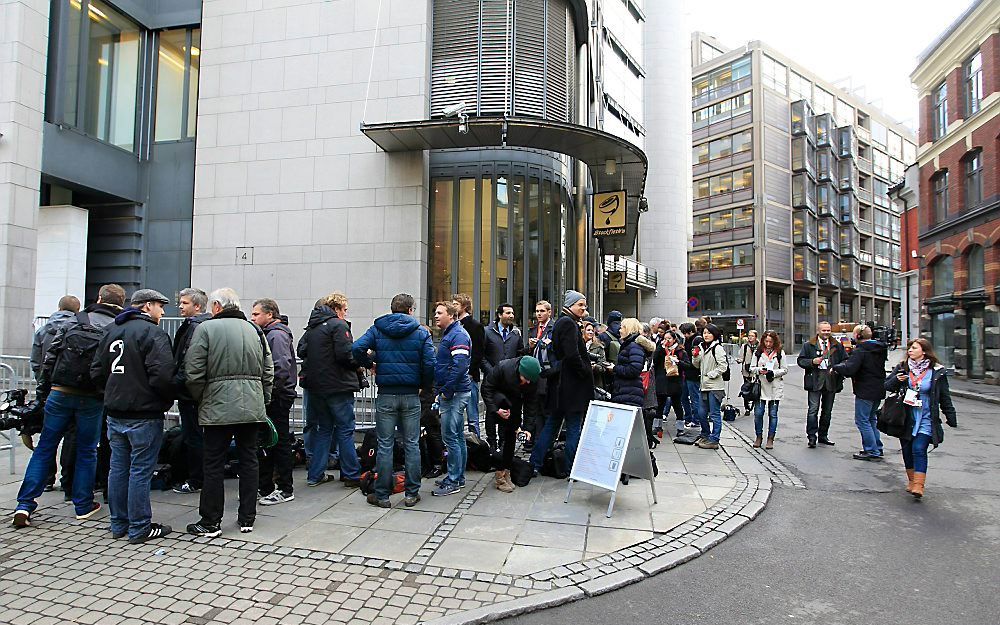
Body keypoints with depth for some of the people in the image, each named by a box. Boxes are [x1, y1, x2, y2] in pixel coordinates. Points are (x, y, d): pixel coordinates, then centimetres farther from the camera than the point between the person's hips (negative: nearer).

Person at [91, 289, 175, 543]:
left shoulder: (112, 330, 11)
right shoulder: (152, 333, -15)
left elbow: (97, 371, 15)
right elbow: (162, 376, -24)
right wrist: (169, 399, -7)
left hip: (114, 413, 8)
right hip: (144, 415, -8)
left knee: (118, 468, 15)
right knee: (141, 471, 0)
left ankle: (119, 524, 26)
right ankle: (139, 529, 9)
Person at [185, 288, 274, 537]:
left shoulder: (206, 328, -3)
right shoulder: (254, 330, 10)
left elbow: (194, 372, -8)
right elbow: (268, 372, 10)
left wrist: (201, 399, 7)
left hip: (218, 407, -4)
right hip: (252, 407, 4)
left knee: (214, 465, 6)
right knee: (249, 460, 11)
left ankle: (211, 522, 14)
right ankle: (247, 519, 19)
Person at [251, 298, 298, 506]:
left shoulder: (277, 335, -13)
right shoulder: (267, 334, 17)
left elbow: (282, 368, -23)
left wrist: (269, 394, -20)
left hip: (277, 398, -10)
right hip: (270, 398, 10)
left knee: (280, 443, -2)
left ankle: (285, 490, 8)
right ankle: (264, 487, 25)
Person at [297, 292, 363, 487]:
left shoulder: (312, 326, 12)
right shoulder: (338, 325, -12)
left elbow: (301, 351, 14)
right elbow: (345, 354, -20)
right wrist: (358, 365, -3)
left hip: (316, 385, 8)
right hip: (338, 385, -7)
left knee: (324, 429, 16)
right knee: (345, 430, 0)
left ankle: (315, 475, 19)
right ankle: (351, 476, 6)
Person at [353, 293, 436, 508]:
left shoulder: (377, 329, 3)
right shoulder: (421, 332, 1)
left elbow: (357, 349, -11)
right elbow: (429, 363, -8)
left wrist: (370, 364, 7)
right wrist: (425, 385, 7)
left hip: (386, 395, 0)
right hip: (411, 395, 0)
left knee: (385, 445, 7)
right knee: (412, 444, 8)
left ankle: (382, 495, 12)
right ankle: (411, 494, 14)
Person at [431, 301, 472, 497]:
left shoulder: (458, 335, -13)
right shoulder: (449, 334, 19)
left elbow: (459, 366, -24)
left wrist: (446, 391, -19)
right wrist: (440, 391, 17)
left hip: (455, 393, -11)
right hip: (450, 393, 11)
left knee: (450, 437, -6)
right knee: (457, 437, 15)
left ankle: (453, 481, 2)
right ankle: (458, 477, 24)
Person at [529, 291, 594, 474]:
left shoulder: (559, 322, 16)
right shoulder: (569, 323, -14)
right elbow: (572, 355, -24)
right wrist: (586, 373, -12)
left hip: (559, 383, 9)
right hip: (572, 385, -9)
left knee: (552, 423, 14)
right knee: (574, 427, 1)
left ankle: (535, 463, 17)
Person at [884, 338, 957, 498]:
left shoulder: (937, 372, -2)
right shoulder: (902, 368, 3)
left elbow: (945, 397, 4)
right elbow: (887, 386, 5)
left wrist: (951, 418, 4)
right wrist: (897, 380, -16)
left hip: (926, 419, -3)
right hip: (905, 417, 3)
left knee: (919, 449, -13)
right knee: (907, 450, 10)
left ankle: (919, 485, -12)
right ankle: (911, 480, 27)